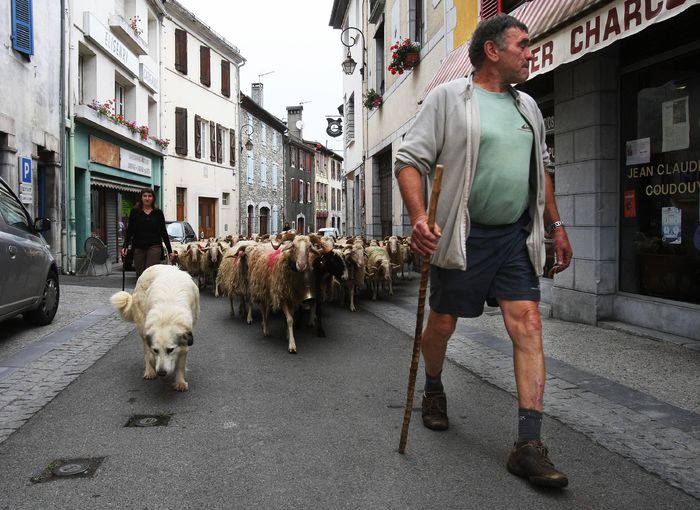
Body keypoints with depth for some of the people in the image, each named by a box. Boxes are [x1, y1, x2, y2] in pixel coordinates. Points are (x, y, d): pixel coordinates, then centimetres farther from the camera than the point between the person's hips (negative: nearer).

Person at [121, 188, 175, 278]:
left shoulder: (158, 213, 6)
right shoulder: (135, 212, 6)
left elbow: (163, 232, 9)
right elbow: (129, 231, 6)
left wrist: (170, 251, 6)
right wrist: (125, 247, -7)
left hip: (154, 247, -1)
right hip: (138, 248, 2)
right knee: (140, 274, 3)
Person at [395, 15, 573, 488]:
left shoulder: (528, 107, 15)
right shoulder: (448, 98, -4)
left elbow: (543, 169, 23)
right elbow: (410, 159, -9)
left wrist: (556, 224, 19)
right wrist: (419, 218, -24)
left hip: (516, 237, 5)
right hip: (462, 236, -4)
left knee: (528, 325, -6)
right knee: (442, 323, 8)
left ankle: (529, 445, -2)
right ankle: (434, 390, 40)